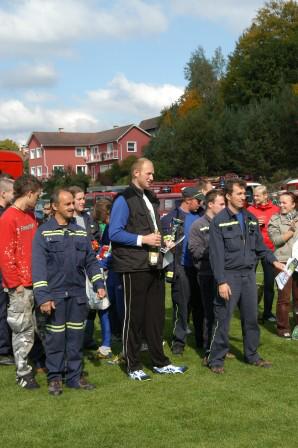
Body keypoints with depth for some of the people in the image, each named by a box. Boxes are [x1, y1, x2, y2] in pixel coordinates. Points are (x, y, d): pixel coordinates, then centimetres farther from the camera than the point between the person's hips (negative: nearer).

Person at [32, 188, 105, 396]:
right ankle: (55, 378, 14)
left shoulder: (80, 232, 10)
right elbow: (38, 266, -9)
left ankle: (75, 376, 19)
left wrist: (99, 284, 2)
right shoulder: (44, 232, -4)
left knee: (76, 336, 9)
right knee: (56, 337, 2)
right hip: (55, 295, -4)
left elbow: (91, 261, 14)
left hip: (78, 294, 4)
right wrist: (42, 296, -16)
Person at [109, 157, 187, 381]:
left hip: (154, 266, 8)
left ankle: (160, 362, 22)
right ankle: (133, 366, 11)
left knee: (156, 314, 13)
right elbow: (115, 233, -17)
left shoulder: (151, 198, 17)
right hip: (134, 267, -8)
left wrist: (160, 240, 13)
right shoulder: (124, 199, -10)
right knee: (134, 316, 1)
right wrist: (142, 239, -20)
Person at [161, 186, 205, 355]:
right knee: (181, 305, 1)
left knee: (200, 304, 10)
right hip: (182, 268, -5)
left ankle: (202, 339, 20)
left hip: (199, 267, 5)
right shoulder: (172, 217, -5)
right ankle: (179, 341, 11)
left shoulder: (200, 216, 11)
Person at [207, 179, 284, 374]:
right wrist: (221, 281, -16)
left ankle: (252, 355, 26)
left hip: (249, 274, 5)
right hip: (230, 275, -5)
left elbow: (259, 244, 17)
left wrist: (273, 260, 3)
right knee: (223, 319, -2)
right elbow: (216, 254, -11)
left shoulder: (251, 218, 9)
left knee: (251, 317, 13)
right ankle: (216, 359, 9)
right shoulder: (219, 221, -8)